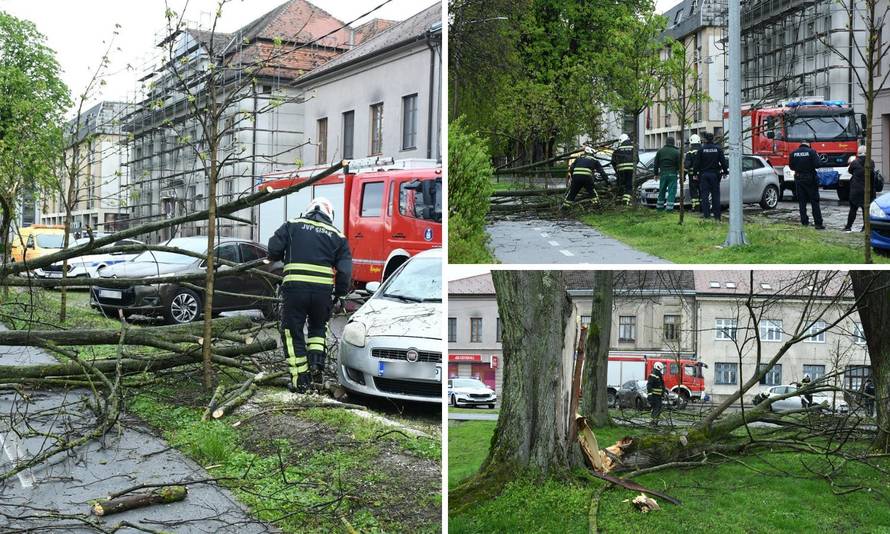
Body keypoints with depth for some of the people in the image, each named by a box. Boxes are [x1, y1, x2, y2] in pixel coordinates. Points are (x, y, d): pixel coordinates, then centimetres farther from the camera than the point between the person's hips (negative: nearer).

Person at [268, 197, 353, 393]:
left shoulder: (292, 225, 10)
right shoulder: (337, 236, 12)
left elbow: (274, 249, 1)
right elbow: (345, 270, 6)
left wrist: (282, 259, 23)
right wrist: (339, 293, 17)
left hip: (294, 287, -2)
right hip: (323, 290, 2)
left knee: (292, 332, 9)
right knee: (318, 327, 26)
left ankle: (300, 380, 8)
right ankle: (316, 361, 5)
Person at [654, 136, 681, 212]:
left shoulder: (660, 151, 5)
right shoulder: (676, 152, -5)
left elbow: (656, 164, 8)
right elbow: (679, 165, -4)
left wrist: (656, 174, 17)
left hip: (663, 174, 3)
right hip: (672, 174, -3)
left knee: (662, 191, 13)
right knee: (672, 191, 0)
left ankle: (659, 206, 17)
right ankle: (669, 207, -6)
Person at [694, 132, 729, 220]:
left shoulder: (701, 149, -4)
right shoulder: (718, 149, 0)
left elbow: (697, 163, -4)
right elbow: (723, 162, 2)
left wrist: (696, 172, 3)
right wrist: (725, 171, 11)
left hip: (704, 174, -1)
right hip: (715, 174, 1)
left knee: (705, 194, 1)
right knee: (715, 195, 4)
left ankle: (706, 214, -2)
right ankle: (717, 215, 4)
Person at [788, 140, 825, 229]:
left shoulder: (794, 153, 1)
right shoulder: (811, 152, -9)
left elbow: (791, 166, 5)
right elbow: (817, 165, -14)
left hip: (798, 179, 3)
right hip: (810, 178, -3)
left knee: (802, 201, 11)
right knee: (814, 202, 0)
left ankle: (804, 221, 10)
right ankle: (818, 223, -3)